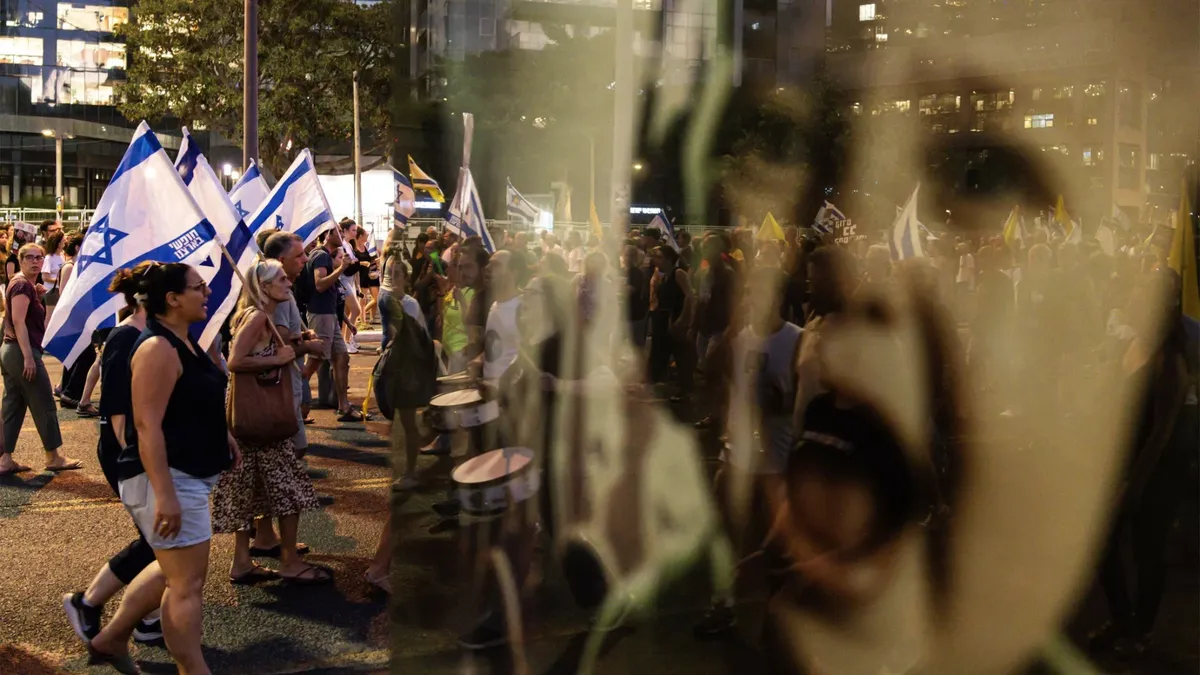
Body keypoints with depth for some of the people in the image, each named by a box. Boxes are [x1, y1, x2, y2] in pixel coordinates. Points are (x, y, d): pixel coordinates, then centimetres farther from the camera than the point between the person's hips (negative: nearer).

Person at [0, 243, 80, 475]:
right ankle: (53, 457, 8)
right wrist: (28, 356, -25)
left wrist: (37, 296, 11)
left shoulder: (24, 284, 18)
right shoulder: (23, 284, -13)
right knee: (44, 404, -1)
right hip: (22, 351, -10)